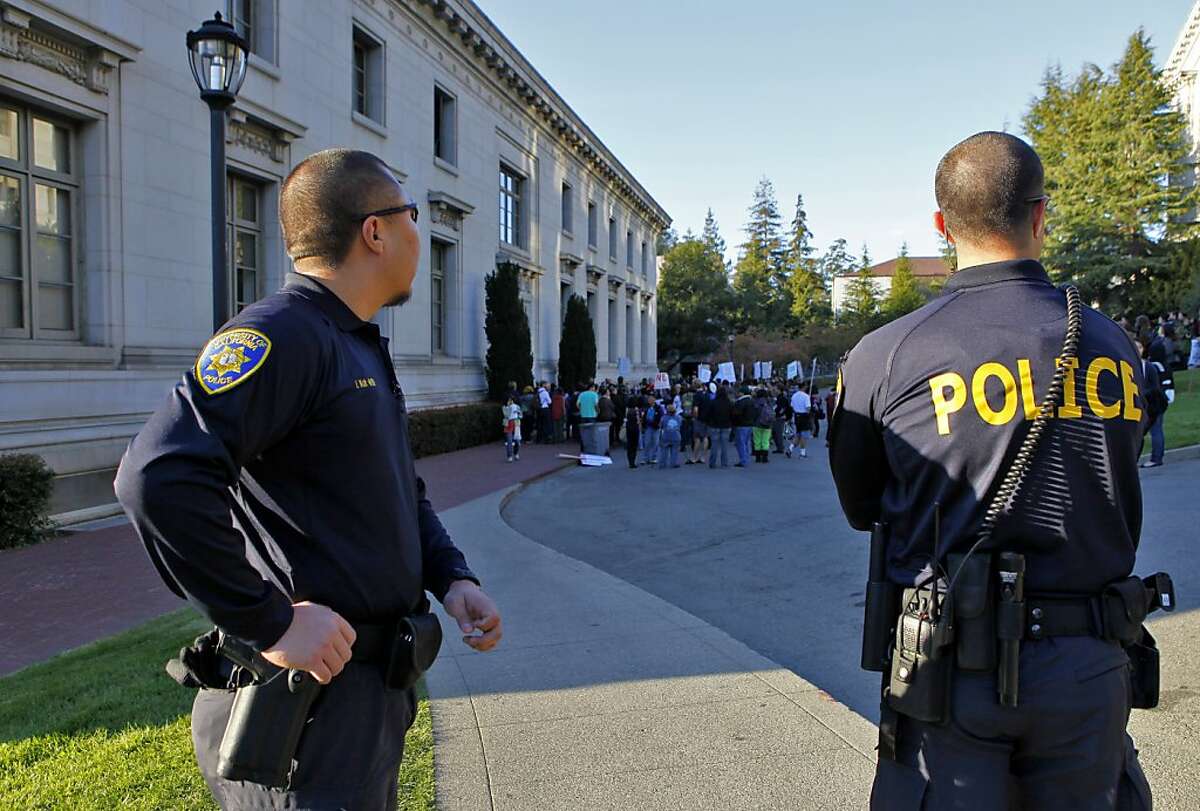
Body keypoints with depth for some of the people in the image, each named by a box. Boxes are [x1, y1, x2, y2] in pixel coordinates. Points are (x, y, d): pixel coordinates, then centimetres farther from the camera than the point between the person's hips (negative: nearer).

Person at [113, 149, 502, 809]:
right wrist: (270, 623, -25)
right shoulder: (280, 335, -19)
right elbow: (158, 477, -32)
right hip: (305, 708, -9)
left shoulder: (364, 350, 13)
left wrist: (451, 578, 4)